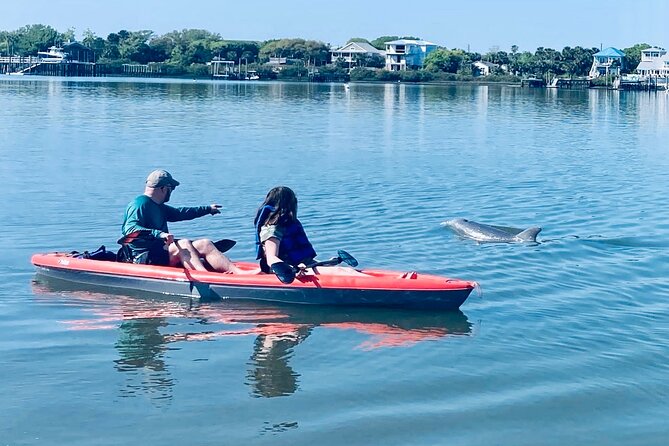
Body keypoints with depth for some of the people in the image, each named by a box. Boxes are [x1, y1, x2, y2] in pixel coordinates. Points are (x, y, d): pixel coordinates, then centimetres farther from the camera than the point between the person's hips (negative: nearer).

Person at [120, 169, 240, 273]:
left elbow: (178, 213, 37)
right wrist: (158, 234, -39)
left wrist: (208, 209, 45)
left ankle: (238, 273, -23)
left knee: (204, 244, -5)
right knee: (183, 243, -30)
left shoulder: (158, 206, 21)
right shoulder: (140, 204, -11)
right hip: (144, 257, -10)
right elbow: (130, 229, -26)